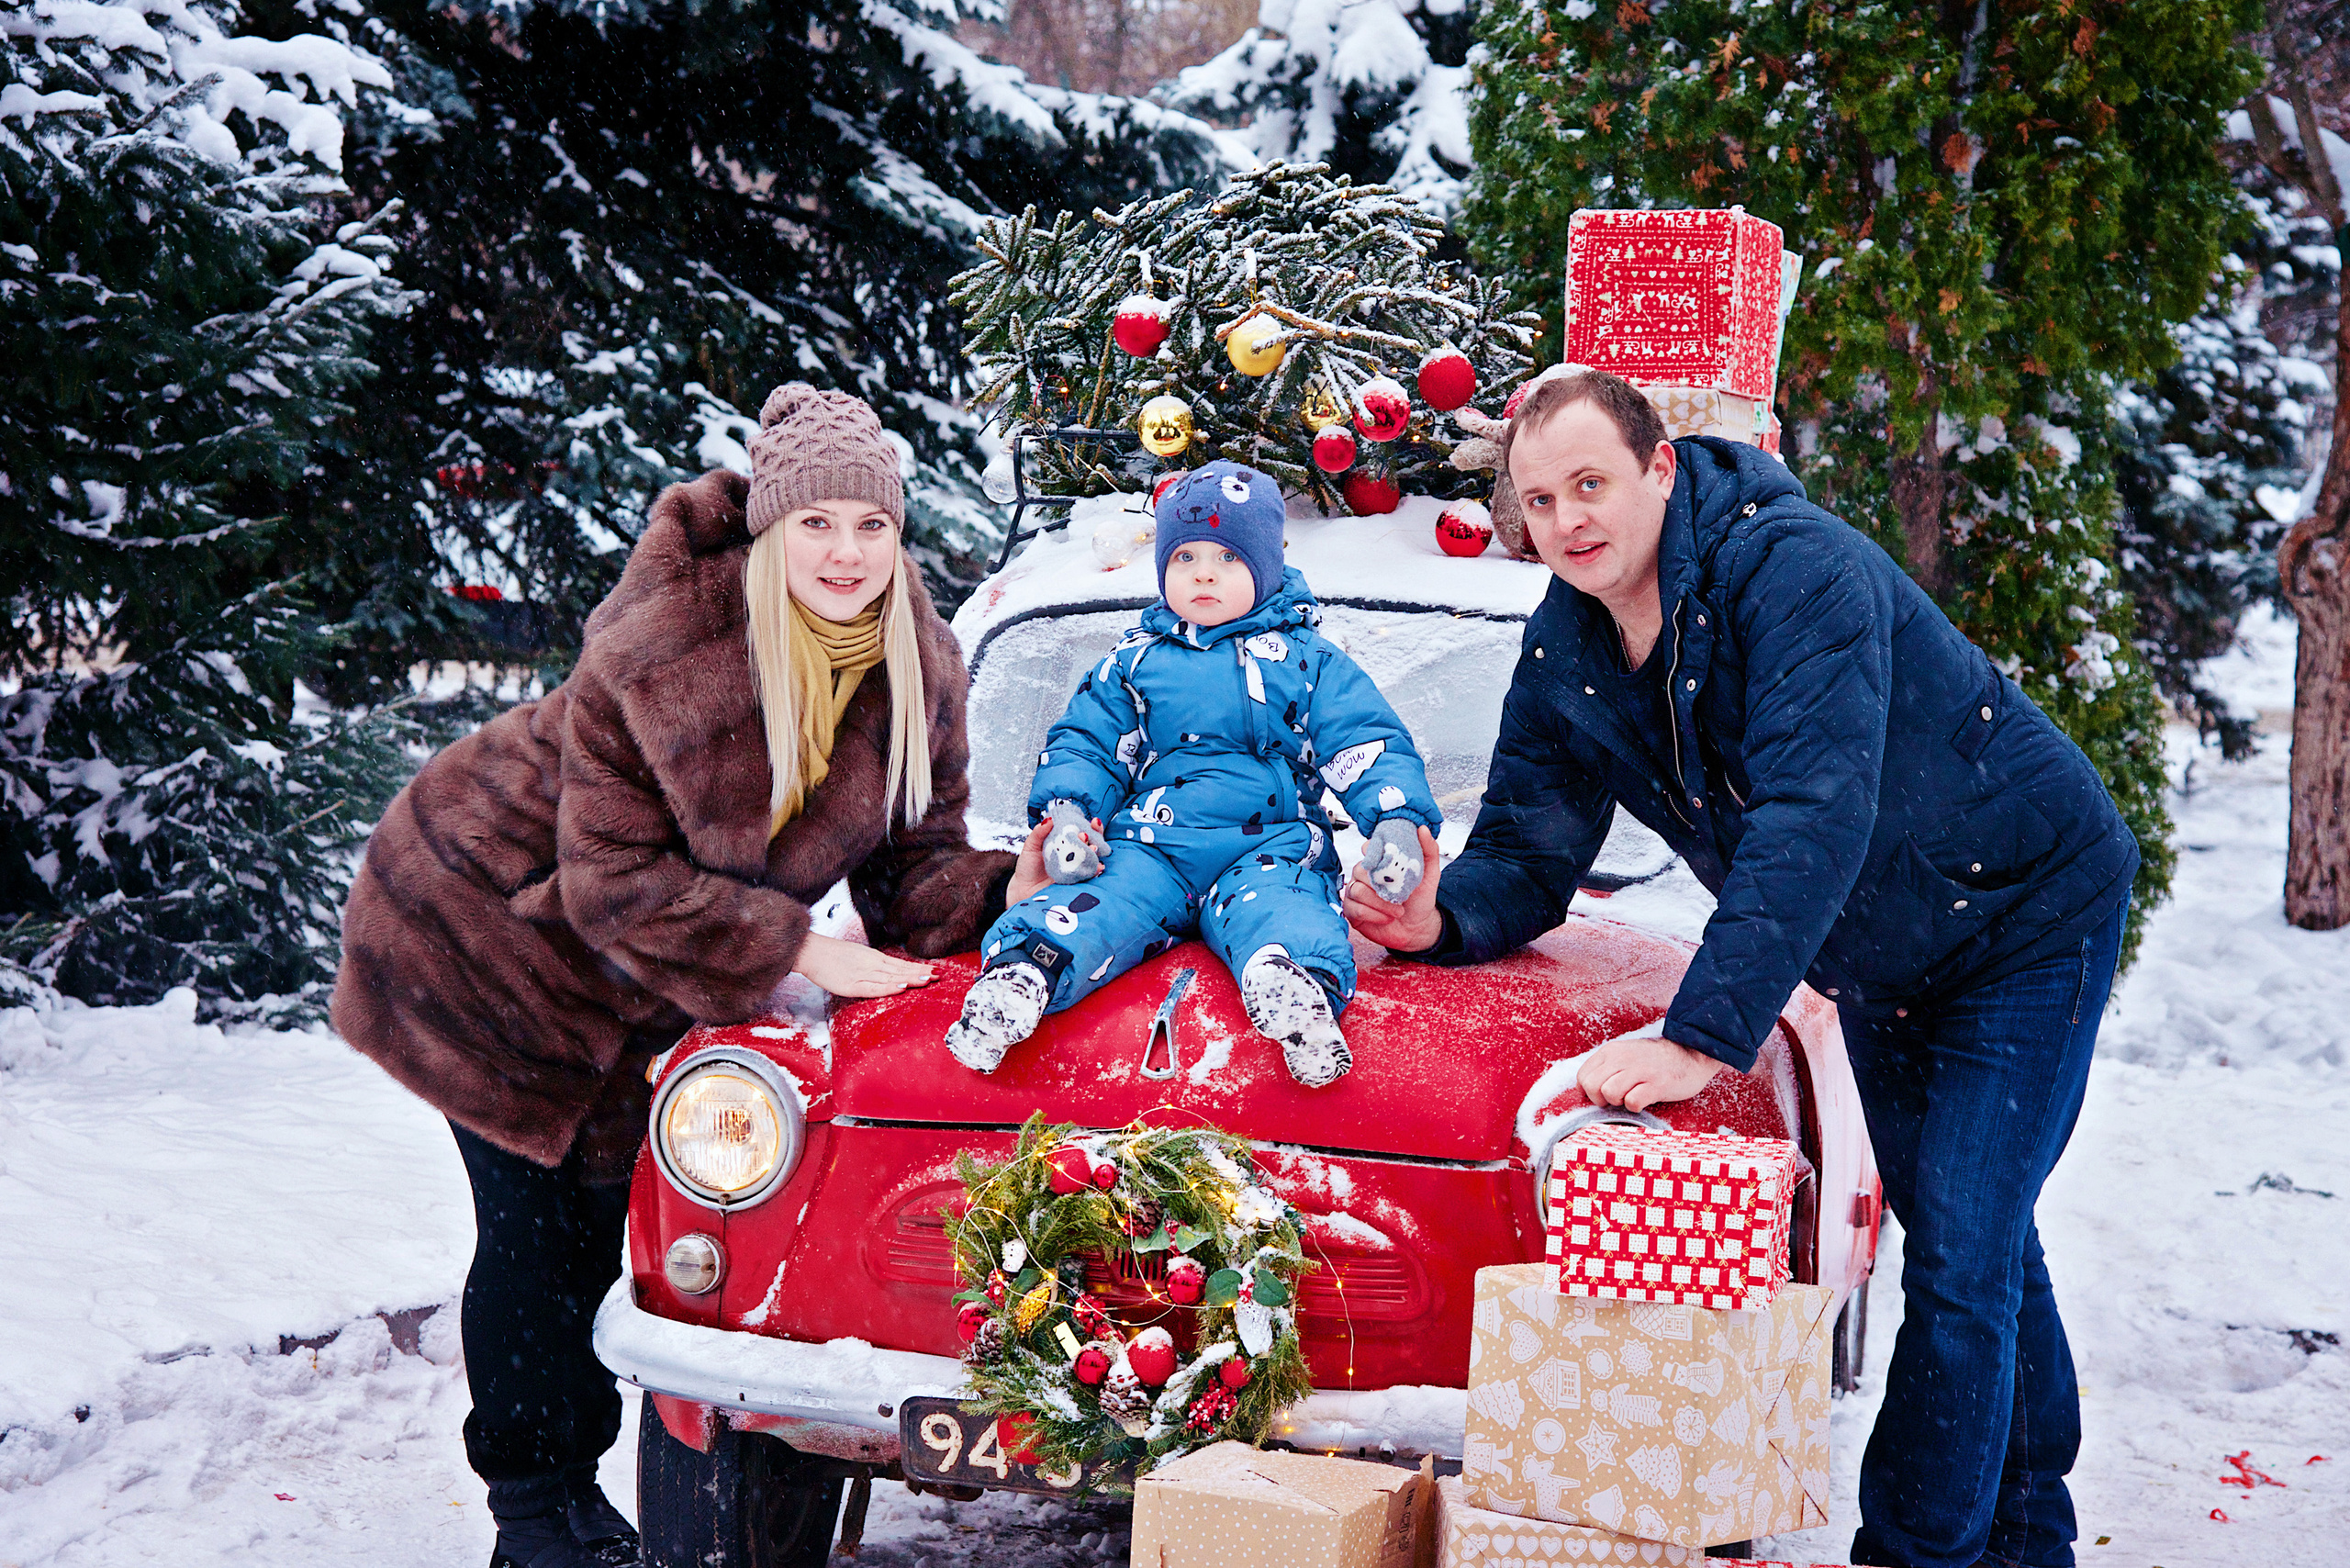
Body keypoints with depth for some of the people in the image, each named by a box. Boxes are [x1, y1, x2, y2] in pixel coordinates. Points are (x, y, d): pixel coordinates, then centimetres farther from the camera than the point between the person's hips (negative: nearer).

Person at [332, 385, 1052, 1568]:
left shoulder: (918, 670, -14)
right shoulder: (654, 648, -31)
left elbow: (909, 870, -10)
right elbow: (617, 883, -28)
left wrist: (1005, 889, -31)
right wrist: (797, 951, -31)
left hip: (649, 972, 5)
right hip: (489, 924, -5)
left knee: (605, 1213, 11)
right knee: (532, 1224, 1)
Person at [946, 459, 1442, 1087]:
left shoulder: (1305, 662, 16)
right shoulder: (1134, 662, 20)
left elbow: (1367, 742, 11)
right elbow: (1085, 742, 20)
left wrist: (1397, 818, -9)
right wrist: (1067, 812, -1)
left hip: (1265, 849, -2)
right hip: (1148, 844, 2)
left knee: (1280, 911, -36)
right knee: (1100, 906, -29)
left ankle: (1294, 983, -67)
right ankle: (1022, 971, -54)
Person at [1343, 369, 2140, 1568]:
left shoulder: (1796, 569, -31)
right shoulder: (1562, 650, -8)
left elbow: (1814, 823, -41)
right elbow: (1525, 855, -4)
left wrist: (1702, 1036, -47)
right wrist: (1444, 918, -28)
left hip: (2028, 908, -7)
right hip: (1875, 968, 7)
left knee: (1961, 1258, -13)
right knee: (1970, 1245, 19)